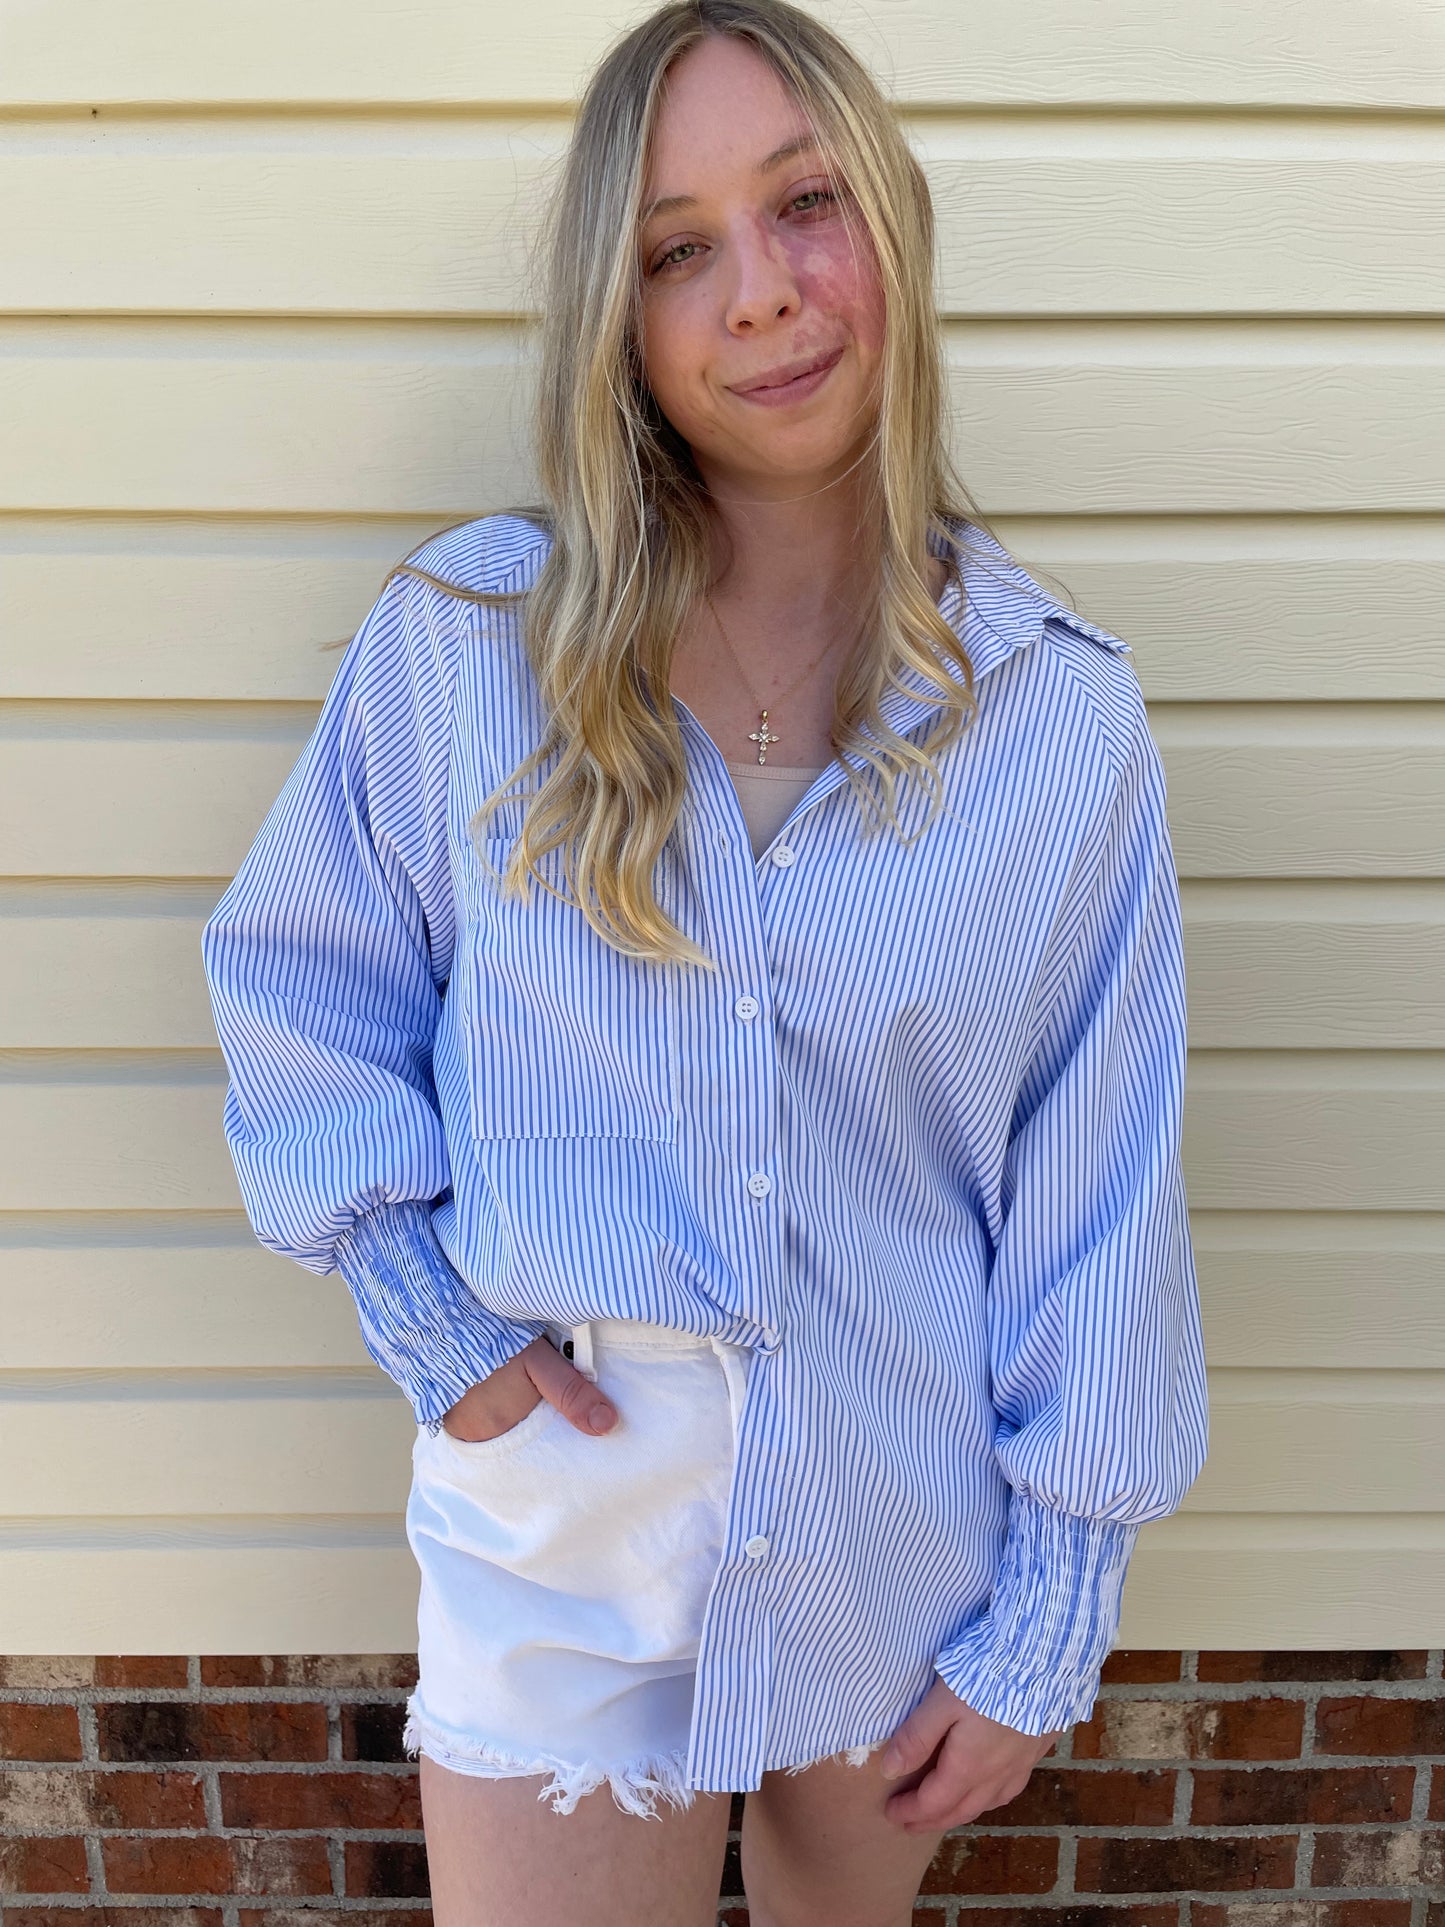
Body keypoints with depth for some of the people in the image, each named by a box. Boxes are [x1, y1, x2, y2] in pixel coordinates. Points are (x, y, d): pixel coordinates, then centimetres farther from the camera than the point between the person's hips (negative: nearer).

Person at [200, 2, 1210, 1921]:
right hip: (562, 1515, 0)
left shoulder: (1062, 712, -11)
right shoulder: (462, 640, -12)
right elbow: (295, 983, 1)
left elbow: (1099, 1206, -7)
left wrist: (1046, 1623, -2)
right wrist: (427, 1320, -7)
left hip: (907, 1540, 1)